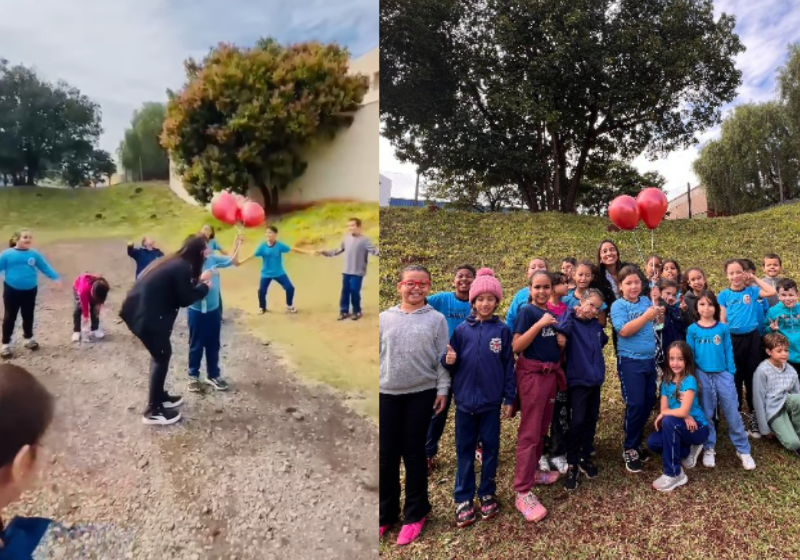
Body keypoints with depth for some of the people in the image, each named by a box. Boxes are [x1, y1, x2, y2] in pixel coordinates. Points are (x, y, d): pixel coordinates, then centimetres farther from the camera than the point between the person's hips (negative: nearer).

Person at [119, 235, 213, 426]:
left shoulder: (175, 262, 12)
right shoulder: (182, 268, -16)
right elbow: (184, 299, -11)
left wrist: (198, 281, 18)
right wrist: (204, 286, 2)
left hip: (140, 309, 10)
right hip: (145, 315, -10)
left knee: (161, 352, 20)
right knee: (161, 356, 2)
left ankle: (160, 396, 34)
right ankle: (153, 410, 11)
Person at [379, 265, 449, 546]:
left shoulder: (436, 319, 0)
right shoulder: (384, 318, 4)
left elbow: (443, 357, 0)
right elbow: (376, 354, 7)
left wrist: (442, 389, -5)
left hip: (422, 394, -2)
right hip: (387, 394, 2)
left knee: (414, 453, 8)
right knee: (386, 455, 8)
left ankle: (415, 514, 24)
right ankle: (385, 512, 25)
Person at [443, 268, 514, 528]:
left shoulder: (502, 330, -2)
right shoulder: (462, 329, 0)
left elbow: (509, 366, 1)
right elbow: (451, 365, 5)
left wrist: (509, 398, -1)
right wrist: (448, 361, -18)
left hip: (491, 401, 0)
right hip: (465, 400, 1)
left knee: (490, 448, 12)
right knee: (465, 451, 9)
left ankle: (487, 493, 29)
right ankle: (463, 499, 19)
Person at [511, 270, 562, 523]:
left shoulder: (552, 313, 11)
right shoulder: (527, 312, -10)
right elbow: (516, 347, -20)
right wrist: (540, 324, -25)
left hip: (551, 373, 8)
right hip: (532, 374, -8)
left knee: (542, 428, 16)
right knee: (529, 432, -7)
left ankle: (533, 471, 33)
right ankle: (522, 491, -3)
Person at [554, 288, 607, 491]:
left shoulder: (596, 325, 8)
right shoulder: (572, 322, -11)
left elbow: (603, 341, 27)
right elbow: (560, 330, -34)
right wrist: (571, 312, -25)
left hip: (595, 378, 7)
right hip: (578, 379, -6)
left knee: (591, 420, 14)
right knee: (577, 422, -6)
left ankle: (585, 458, 29)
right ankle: (571, 465, 7)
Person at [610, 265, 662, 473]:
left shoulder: (646, 301, 6)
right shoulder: (618, 305, -9)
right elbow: (623, 331, -20)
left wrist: (659, 315, -10)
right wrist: (646, 316, -24)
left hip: (650, 359, 6)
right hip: (630, 361, -6)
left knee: (649, 402, 13)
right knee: (635, 404, -4)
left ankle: (637, 441, 30)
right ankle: (629, 449, 11)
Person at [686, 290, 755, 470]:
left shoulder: (723, 328, 1)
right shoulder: (692, 329, -1)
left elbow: (728, 352, 4)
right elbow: (689, 353, 2)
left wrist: (731, 373, 1)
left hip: (723, 374, 0)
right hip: (702, 375, 0)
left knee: (732, 412, 4)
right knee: (706, 413, 10)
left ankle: (743, 449, 17)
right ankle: (708, 448, 22)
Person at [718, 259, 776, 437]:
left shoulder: (751, 291, 5)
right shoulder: (724, 295, 1)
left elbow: (772, 291, -6)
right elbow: (722, 320, -1)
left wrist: (754, 279, 0)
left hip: (752, 337, 1)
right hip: (733, 339, -1)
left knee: (752, 377, 7)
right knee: (735, 378, 8)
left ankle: (753, 415, 18)